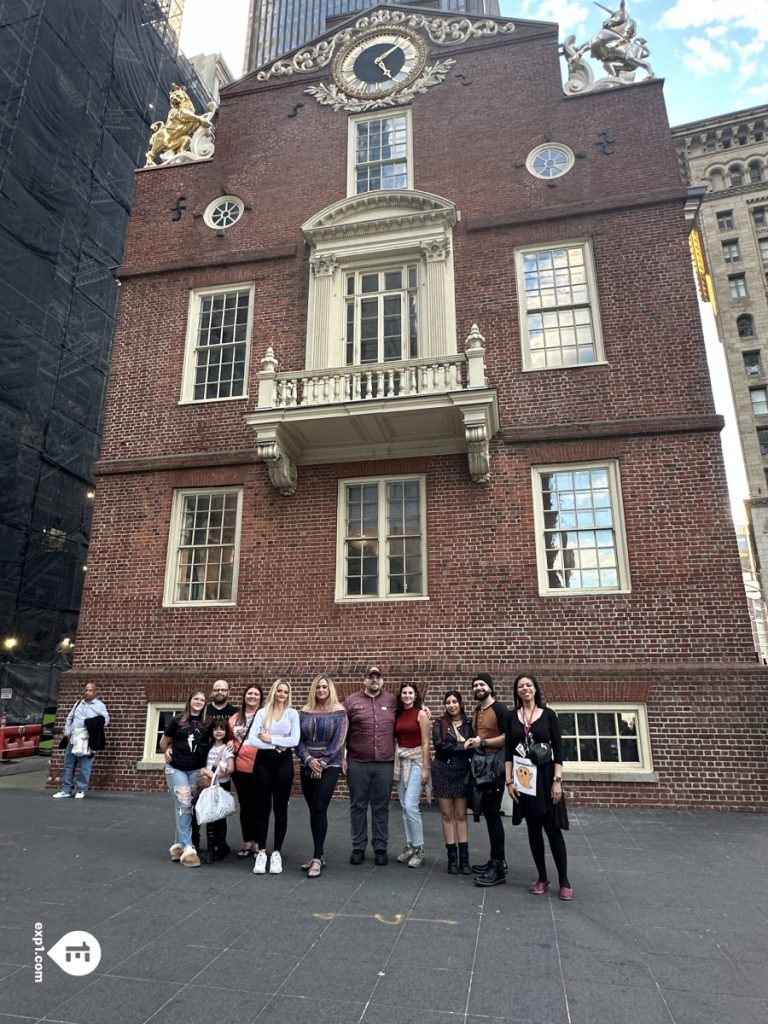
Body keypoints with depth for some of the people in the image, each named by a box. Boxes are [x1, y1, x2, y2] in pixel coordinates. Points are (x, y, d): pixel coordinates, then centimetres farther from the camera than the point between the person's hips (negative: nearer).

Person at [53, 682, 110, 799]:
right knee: (68, 764, 10)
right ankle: (66, 790, 19)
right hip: (73, 739, 5)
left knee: (84, 766, -3)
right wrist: (67, 732, 9)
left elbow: (105, 719, -7)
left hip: (87, 740, -5)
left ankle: (81, 790, 8)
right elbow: (69, 718, 19)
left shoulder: (100, 705, 1)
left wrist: (94, 725, -19)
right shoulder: (78, 703, 15)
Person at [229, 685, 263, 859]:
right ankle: (247, 842, 24)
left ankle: (258, 843, 17)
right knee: (244, 805, 13)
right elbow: (230, 736, 20)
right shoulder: (235, 717, 9)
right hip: (239, 766, 4)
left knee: (257, 805, 5)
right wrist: (230, 745, 1)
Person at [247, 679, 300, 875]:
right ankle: (261, 852, 15)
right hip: (263, 761, 1)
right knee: (262, 808, 6)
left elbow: (295, 740, -8)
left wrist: (271, 738, -10)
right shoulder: (262, 712, 3)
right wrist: (275, 746, -12)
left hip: (284, 762, -1)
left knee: (280, 808, 5)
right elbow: (252, 739, -7)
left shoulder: (292, 713, 2)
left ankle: (276, 852, 15)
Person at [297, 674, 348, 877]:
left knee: (320, 809, -9)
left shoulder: (338, 711, -5)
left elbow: (339, 740, -10)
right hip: (307, 766, 4)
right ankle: (319, 854, 21)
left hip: (329, 766, -4)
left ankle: (317, 857, -1)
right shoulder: (305, 711, 4)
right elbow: (298, 739, 1)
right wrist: (308, 759, -13)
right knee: (313, 810, 9)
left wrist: (322, 761, -12)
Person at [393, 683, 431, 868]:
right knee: (404, 807, 9)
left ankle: (419, 849, 3)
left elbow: (425, 743, -8)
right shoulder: (397, 714, 7)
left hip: (415, 760, -5)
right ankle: (410, 846, 21)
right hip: (400, 760, 6)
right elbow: (395, 739, 10)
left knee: (411, 806, -11)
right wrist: (394, 761, 6)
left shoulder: (421, 714, -7)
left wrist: (425, 768, -11)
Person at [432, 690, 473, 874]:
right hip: (443, 771, 0)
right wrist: (463, 746, -15)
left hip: (462, 772, 0)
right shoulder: (440, 723, 3)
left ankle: (464, 858, 10)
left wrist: (452, 745, -15)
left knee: (461, 815, 4)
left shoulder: (469, 724, 3)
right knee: (447, 815, 5)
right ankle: (452, 858, 13)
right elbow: (438, 744, -11)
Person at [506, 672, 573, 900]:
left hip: (545, 776, -2)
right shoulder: (512, 718, 3)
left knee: (553, 828, -1)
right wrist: (509, 781, -4)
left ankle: (564, 881, 11)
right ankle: (542, 878, 21)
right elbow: (508, 752, 3)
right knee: (533, 828, 9)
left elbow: (558, 749, -4)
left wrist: (557, 781, -10)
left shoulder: (548, 714, -3)